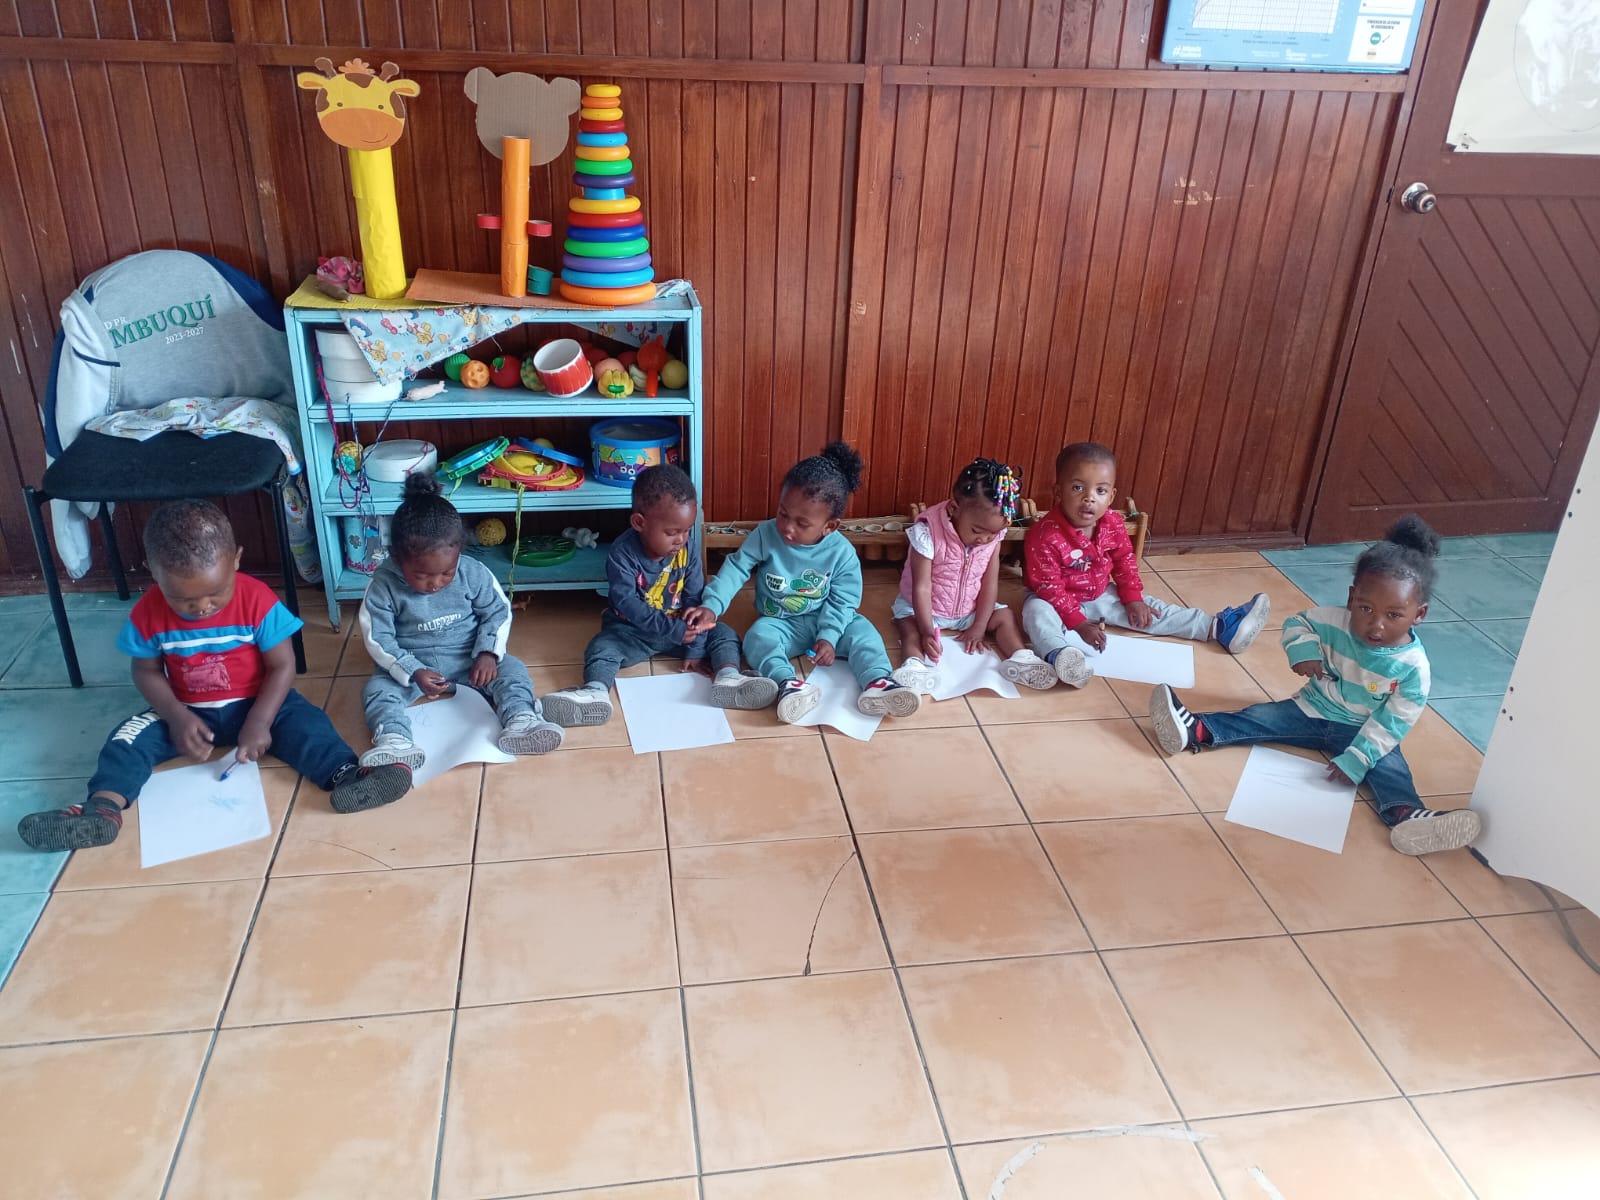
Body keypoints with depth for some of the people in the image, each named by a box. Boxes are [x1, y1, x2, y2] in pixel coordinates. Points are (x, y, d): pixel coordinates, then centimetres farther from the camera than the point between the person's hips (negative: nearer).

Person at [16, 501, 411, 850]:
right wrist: (177, 718, -17)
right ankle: (103, 810, -27)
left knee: (304, 721, -28)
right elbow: (147, 673, -1)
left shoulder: (258, 600, -20)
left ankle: (345, 776, -45)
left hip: (255, 704, -3)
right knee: (130, 736, -16)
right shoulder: (149, 613, -12)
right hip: (187, 712, 3)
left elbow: (282, 666, -16)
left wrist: (259, 722, -25)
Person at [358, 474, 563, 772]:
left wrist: (488, 653, -19)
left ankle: (521, 722, -40)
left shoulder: (473, 573, -13)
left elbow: (498, 612, -3)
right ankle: (394, 742, -46)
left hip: (469, 658, 1)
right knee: (377, 689, -25)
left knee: (511, 669, -21)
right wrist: (413, 672, -25)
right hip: (411, 664, -1)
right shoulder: (384, 585, -17)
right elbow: (378, 638, -14)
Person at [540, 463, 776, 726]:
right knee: (601, 648, -28)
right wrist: (674, 630, -38)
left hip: (681, 625, 3)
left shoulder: (688, 547, -13)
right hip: (632, 628, -3)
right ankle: (596, 692, -51)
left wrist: (696, 646, -16)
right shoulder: (622, 554, -22)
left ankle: (727, 677, -38)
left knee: (724, 635, -14)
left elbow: (695, 598, -11)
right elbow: (627, 603, -29)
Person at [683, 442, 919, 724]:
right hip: (779, 623, 0)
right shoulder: (765, 535, -14)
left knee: (861, 630, -23)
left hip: (825, 621, 1)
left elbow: (842, 601, -12)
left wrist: (828, 636, -26)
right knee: (758, 638, -31)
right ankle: (788, 684, -52)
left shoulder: (842, 552, -15)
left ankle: (876, 684, -38)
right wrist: (712, 605, -26)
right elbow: (736, 568, -13)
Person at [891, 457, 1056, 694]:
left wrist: (979, 627, -15)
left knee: (1006, 616, -6)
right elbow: (922, 588, -28)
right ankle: (915, 665, -50)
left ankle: (1019, 659, -20)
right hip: (921, 608, -4)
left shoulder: (992, 535, -14)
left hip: (970, 610, 4)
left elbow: (990, 584, -10)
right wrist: (927, 632, -32)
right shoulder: (927, 533, -29)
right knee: (910, 627, -29)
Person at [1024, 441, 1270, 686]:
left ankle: (1218, 628, 10)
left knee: (1150, 610, 5)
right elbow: (1048, 586, -26)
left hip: (1100, 595, 6)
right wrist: (1078, 623, -27)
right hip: (1057, 600, -6)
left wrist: (1132, 599, 2)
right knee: (1037, 613, -38)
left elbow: (1124, 561, 7)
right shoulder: (1045, 535, -30)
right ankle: (1059, 655, -67)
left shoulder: (1113, 524, -11)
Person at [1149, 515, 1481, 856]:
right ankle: (1195, 731, -30)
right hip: (1311, 711, 3)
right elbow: (1297, 622, 2)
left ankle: (1405, 814, -53)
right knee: (1258, 717, -15)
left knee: (1389, 764, -29)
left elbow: (1391, 723, -21)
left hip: (1363, 731, -2)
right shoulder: (1336, 623, -16)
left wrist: (1355, 760, -29)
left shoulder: (1413, 667, -21)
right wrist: (1303, 651, -20)